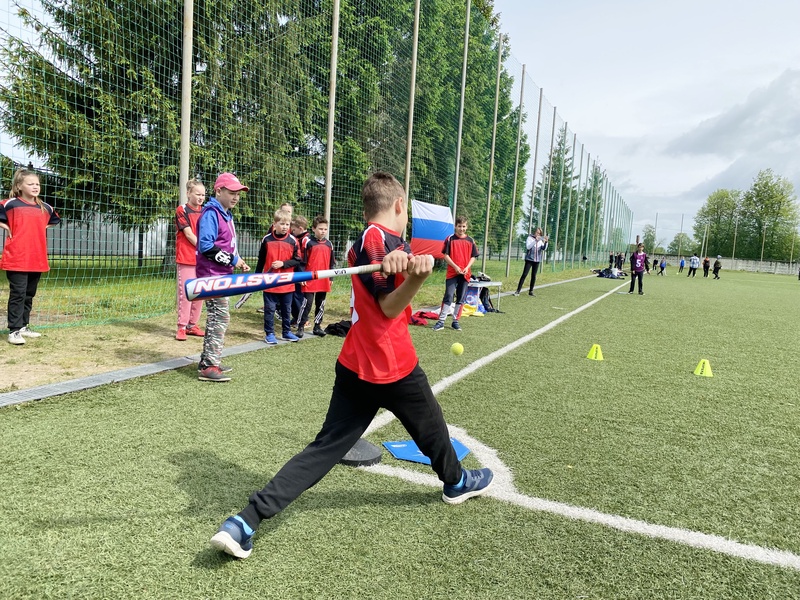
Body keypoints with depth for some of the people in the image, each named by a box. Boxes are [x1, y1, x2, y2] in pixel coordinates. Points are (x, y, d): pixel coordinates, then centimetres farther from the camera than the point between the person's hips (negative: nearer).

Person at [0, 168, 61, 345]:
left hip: (37, 259, 5)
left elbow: (55, 220, 29)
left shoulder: (45, 208, 10)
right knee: (18, 294, -5)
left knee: (29, 294, 13)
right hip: (16, 259, -5)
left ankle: (24, 326, 23)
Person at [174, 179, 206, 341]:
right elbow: (189, 234, -11)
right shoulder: (182, 210, -4)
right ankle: (182, 327, 4)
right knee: (186, 292, -4)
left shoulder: (205, 211, 12)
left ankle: (193, 325, 18)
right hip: (186, 258, -5)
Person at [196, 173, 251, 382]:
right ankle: (209, 367, -4)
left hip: (222, 274, 10)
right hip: (212, 274, -10)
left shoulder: (226, 214, 16)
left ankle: (208, 361, 26)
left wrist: (237, 261, 5)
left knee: (217, 317, 15)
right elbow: (205, 246, -23)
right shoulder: (211, 213, -13)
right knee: (220, 317, -9)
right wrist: (232, 260, -19)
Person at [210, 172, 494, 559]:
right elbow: (389, 308, -16)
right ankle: (456, 482, 47)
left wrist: (401, 259, -27)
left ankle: (245, 523, -3)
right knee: (431, 426, 20)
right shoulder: (381, 239, -13)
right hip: (394, 366, -7)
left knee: (325, 448, 5)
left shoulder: (365, 240, 14)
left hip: (354, 367, 7)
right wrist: (416, 274, -33)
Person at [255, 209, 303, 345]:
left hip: (287, 283, 1)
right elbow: (261, 260, 6)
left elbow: (297, 261, -2)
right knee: (269, 309, 4)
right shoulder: (267, 239, -2)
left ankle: (287, 332, 26)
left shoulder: (293, 241, -3)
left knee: (286, 309, 13)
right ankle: (269, 333, 15)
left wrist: (283, 263, -15)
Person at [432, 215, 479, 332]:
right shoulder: (450, 239, 1)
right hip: (452, 273, -3)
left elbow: (473, 257, 10)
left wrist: (467, 267, -7)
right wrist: (455, 267, -13)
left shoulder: (470, 241, 9)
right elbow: (446, 255, -2)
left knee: (461, 299, 6)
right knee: (448, 297, -7)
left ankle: (456, 321, 15)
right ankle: (441, 321, -4)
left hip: (465, 274, 3)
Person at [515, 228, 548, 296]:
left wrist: (546, 242, -22)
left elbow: (544, 248, -5)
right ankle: (518, 291, -5)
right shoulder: (530, 238, -2)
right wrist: (535, 241, -23)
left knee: (534, 275, 6)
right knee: (524, 275, -7)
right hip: (529, 259, -4)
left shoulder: (541, 240, 7)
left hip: (537, 260, 4)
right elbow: (528, 247, -16)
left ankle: (531, 291, 13)